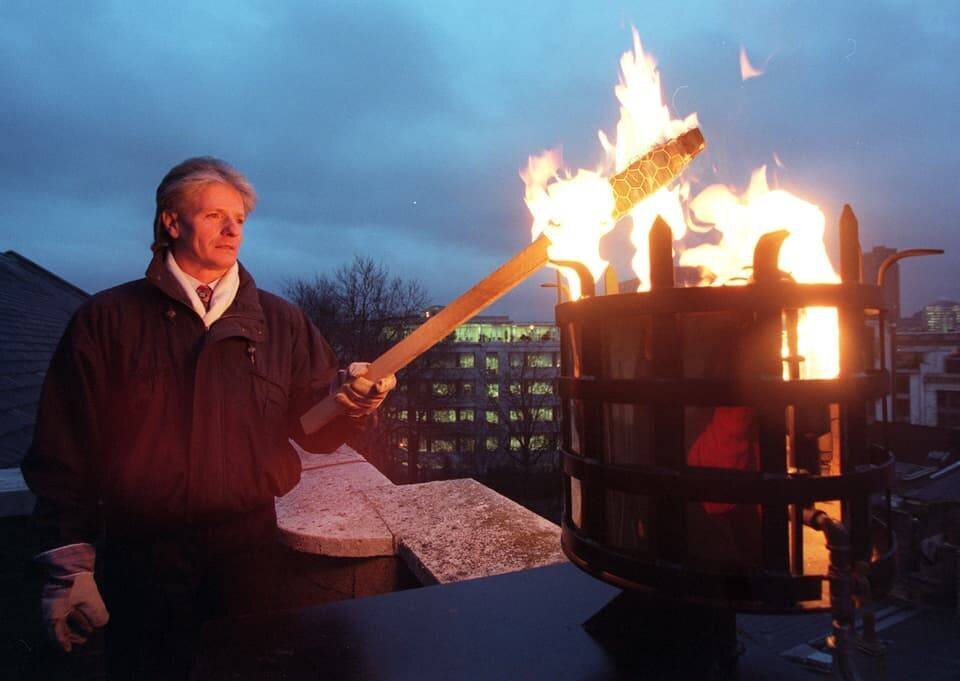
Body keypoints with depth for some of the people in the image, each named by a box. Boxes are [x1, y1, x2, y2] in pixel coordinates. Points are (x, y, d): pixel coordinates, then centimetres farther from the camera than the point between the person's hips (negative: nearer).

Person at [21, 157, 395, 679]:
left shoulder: (281, 322, 4)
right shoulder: (108, 319, 0)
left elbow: (315, 431, 2)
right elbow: (63, 450, -3)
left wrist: (350, 404, -19)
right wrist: (68, 565, -6)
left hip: (249, 548, 2)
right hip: (141, 558, -1)